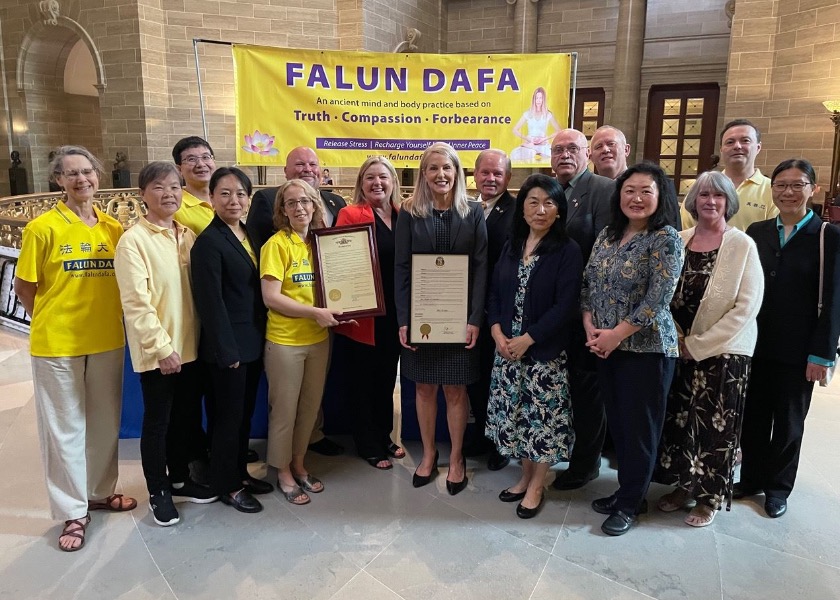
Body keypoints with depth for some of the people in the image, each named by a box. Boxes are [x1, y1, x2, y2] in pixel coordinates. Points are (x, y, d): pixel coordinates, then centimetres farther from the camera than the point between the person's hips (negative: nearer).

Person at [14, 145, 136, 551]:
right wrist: (53, 322, 3)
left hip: (107, 341, 4)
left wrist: (102, 318, 4)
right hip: (57, 344, -4)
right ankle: (73, 511, 21)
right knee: (65, 426, 7)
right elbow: (24, 287, -3)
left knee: (105, 421, 15)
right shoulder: (43, 228, -9)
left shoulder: (114, 228, 2)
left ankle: (100, 492, 35)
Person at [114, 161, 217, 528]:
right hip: (156, 352, -6)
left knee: (184, 417, 18)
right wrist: (161, 347, -18)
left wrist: (196, 338, 6)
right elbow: (136, 303, -16)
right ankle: (158, 492, 26)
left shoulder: (188, 236, 7)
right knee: (157, 422, 8)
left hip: (190, 347, 6)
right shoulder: (133, 240, -12)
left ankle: (180, 480, 36)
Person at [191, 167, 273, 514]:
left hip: (253, 341, 7)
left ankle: (240, 473, 35)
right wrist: (227, 351, -18)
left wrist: (259, 338, 10)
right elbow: (211, 301, -17)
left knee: (245, 413, 18)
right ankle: (226, 486, 23)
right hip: (227, 346, -7)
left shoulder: (248, 234, 9)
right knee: (229, 416, 6)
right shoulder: (208, 242, -15)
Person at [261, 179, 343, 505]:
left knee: (310, 406, 15)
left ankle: (298, 464, 34)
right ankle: (283, 472, 25)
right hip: (285, 340, -5)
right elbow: (271, 297, -16)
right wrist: (314, 312, -19)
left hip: (318, 339, 6)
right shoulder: (277, 244, -10)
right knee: (285, 408, 7)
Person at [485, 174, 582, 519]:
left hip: (546, 351, -5)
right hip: (507, 347, 5)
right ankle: (525, 476, 31)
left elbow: (566, 306, -15)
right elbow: (494, 293, 9)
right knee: (515, 414, 12)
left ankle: (536, 487, 21)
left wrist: (527, 340, -17)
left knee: (544, 416, 4)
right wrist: (497, 332, -7)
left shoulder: (568, 251, -9)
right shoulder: (511, 247, 8)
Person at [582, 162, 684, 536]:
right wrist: (590, 328, -5)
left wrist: (616, 335, -16)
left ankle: (630, 504, 22)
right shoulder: (607, 235, 8)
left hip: (646, 349, -6)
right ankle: (627, 488, 33)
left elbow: (658, 299, -18)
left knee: (639, 428, 6)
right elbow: (588, 284, 9)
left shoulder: (666, 239, -11)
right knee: (617, 423, 15)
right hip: (605, 347, 6)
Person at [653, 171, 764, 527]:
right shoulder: (679, 241, 4)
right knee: (678, 420, 11)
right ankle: (685, 484, 30)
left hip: (723, 352, -4)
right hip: (679, 349, 4)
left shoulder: (742, 245, -8)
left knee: (713, 426, 4)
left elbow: (747, 307, -13)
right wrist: (678, 339, -4)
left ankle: (710, 496, 23)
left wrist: (699, 345, -13)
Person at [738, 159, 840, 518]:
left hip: (797, 350, -3)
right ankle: (752, 478, 29)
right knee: (753, 416, 12)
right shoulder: (757, 232, 6)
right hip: (755, 344, 3)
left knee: (788, 422, 11)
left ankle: (778, 488, 28)